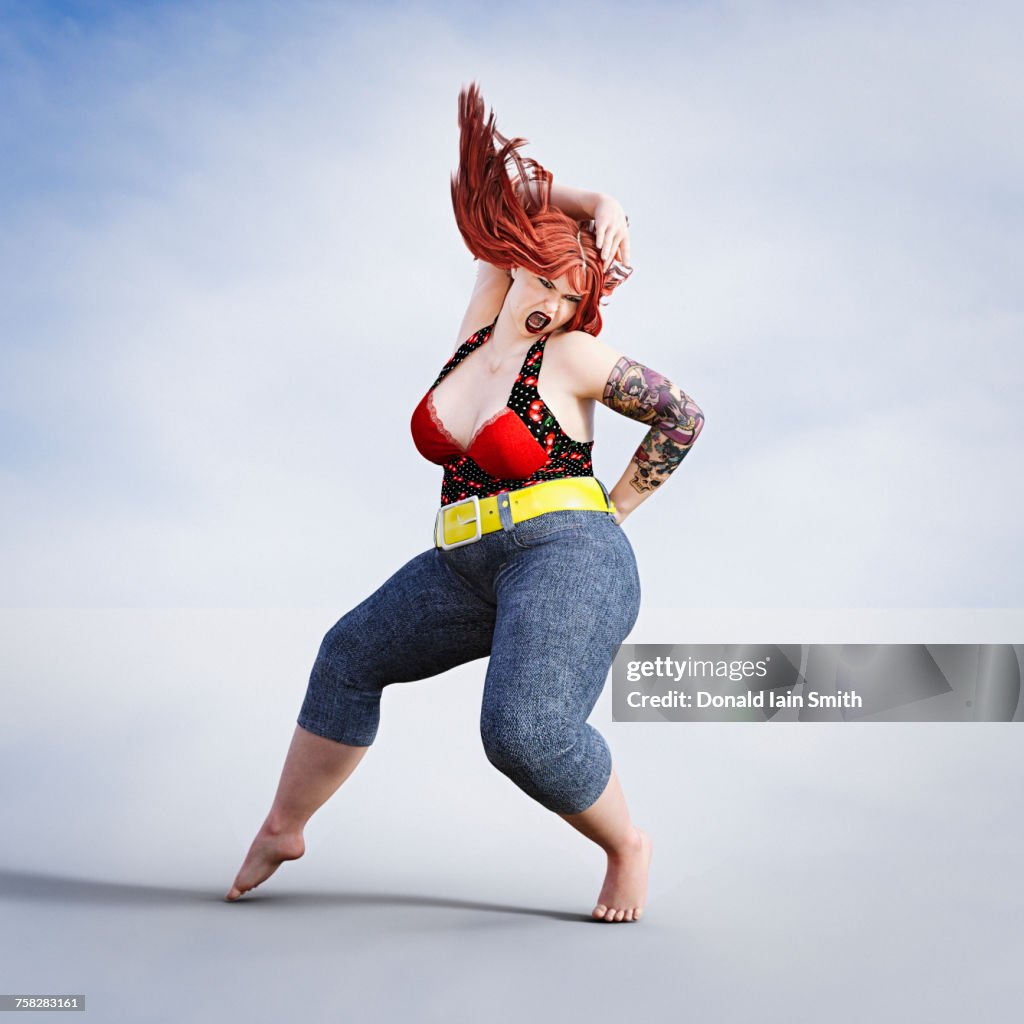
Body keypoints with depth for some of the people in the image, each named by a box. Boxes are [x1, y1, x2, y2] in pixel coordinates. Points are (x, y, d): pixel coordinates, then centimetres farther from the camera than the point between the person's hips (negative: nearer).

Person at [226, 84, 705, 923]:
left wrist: (614, 509, 1)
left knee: (526, 731, -28)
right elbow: (510, 207, 16)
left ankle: (628, 845, 0)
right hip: (472, 570, 8)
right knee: (352, 655, 17)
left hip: (566, 559, -8)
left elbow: (683, 418, 1)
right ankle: (283, 826, 32)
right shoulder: (481, 329, 8)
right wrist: (601, 209, 6)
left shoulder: (572, 358, -7)